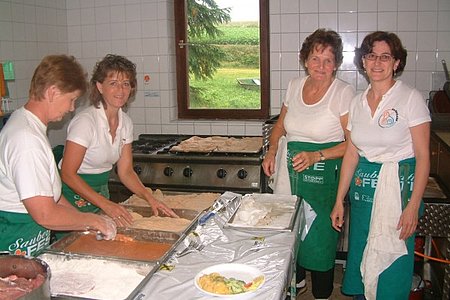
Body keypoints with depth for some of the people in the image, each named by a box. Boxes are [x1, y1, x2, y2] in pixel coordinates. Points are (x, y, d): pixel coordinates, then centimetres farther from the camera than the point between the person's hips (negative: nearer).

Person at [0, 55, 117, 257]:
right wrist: (91, 220, -11)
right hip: (16, 246, -9)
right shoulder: (27, 139, -24)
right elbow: (45, 215, -25)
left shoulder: (22, 121, 9)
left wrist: (83, 221, 9)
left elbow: (48, 191, 14)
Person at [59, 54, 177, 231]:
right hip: (75, 194, -6)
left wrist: (150, 197, -11)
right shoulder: (86, 121, -22)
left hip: (101, 192, 7)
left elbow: (125, 172, 3)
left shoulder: (125, 123, -1)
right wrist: (105, 204, -29)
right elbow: (68, 173, -23)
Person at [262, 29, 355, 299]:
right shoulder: (295, 86, 5)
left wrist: (316, 156, -24)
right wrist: (272, 151, 0)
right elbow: (281, 126, 17)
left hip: (324, 176, -5)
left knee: (320, 237, 3)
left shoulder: (344, 93, -12)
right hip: (291, 172, 5)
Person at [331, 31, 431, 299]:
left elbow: (423, 157, -9)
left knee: (392, 263, 3)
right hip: (363, 187, 5)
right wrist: (339, 200, 8)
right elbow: (351, 154, 10)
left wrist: (413, 207, -15)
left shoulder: (411, 99, -8)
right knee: (359, 257, 14)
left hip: (399, 187, -5)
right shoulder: (358, 102, 6)